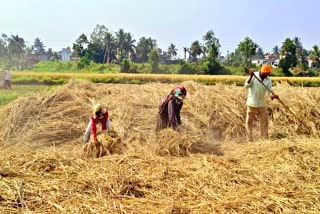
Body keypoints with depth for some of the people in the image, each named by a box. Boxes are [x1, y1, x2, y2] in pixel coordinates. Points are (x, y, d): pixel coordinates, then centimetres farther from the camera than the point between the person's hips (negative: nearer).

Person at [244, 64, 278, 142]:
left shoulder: (268, 80, 0)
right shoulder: (254, 75, -9)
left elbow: (270, 91, -8)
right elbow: (246, 86, -16)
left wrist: (273, 95, -31)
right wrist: (251, 76, -31)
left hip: (262, 104, 4)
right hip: (252, 103, -4)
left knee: (264, 121, 6)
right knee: (249, 122, 0)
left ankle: (265, 138, 16)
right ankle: (250, 140, 8)